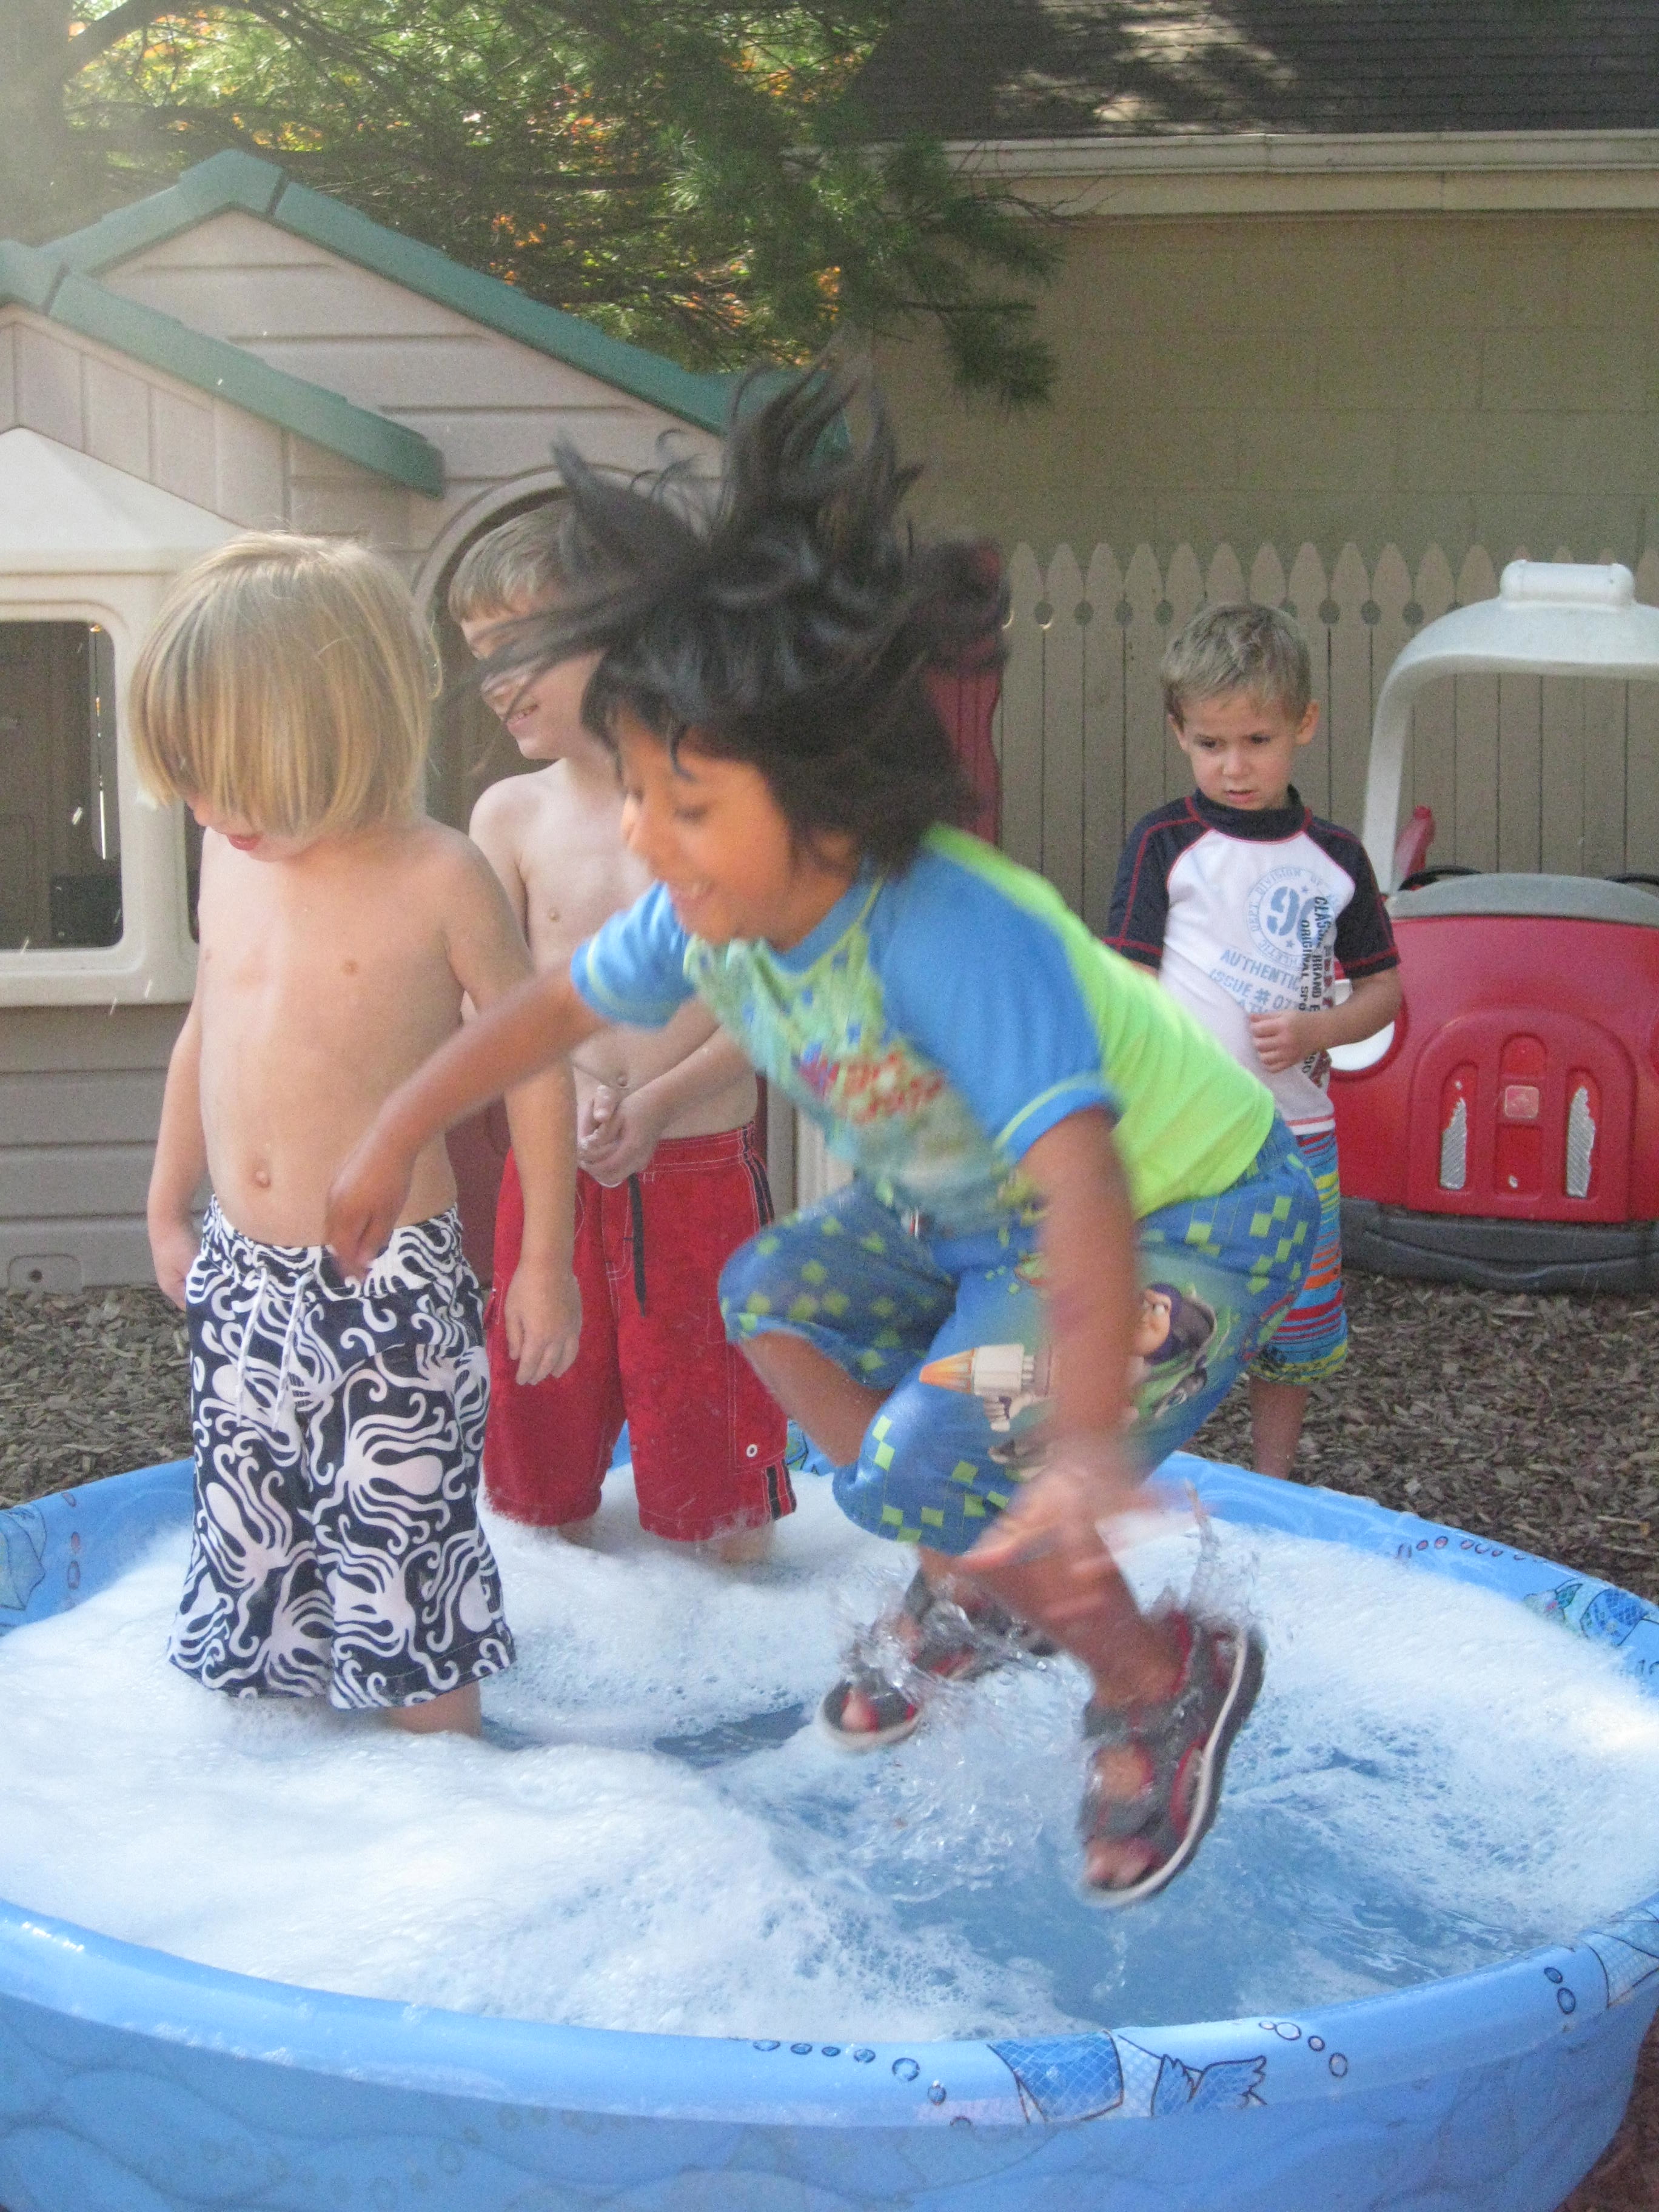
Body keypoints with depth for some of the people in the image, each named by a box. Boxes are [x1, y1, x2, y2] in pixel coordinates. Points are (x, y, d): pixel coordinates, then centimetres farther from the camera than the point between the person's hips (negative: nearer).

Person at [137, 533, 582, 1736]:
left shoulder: (436, 879, -12)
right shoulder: (231, 860, 5)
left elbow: (536, 1061, -5)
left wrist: (547, 1259, -4)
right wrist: (170, 1209, 25)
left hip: (391, 1285, -6)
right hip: (244, 1279, 6)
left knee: (403, 1553, 0)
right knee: (251, 1547, 13)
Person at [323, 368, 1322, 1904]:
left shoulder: (956, 939, -39)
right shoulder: (716, 915, -13)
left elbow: (1085, 1186, -48)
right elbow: (558, 1003, 6)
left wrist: (1087, 1446, -60)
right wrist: (394, 1142, 13)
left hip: (1189, 1214, -9)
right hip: (977, 1209, 9)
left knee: (919, 1469, -18)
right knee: (774, 1299, 13)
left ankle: (1164, 1685, 9)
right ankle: (978, 1596, 26)